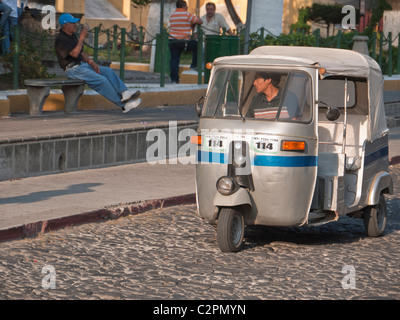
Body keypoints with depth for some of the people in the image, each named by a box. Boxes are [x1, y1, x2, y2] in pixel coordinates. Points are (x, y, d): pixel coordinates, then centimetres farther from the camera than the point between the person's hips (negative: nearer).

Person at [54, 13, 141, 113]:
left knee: (108, 71, -9)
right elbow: (74, 54, -25)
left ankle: (124, 94, -24)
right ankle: (123, 105, -20)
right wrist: (82, 37, -23)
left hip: (83, 64, 9)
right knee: (101, 80, -22)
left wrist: (91, 62, 1)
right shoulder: (60, 39, -13)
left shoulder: (73, 36, 17)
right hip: (73, 69, -9)